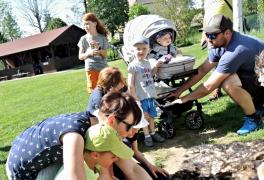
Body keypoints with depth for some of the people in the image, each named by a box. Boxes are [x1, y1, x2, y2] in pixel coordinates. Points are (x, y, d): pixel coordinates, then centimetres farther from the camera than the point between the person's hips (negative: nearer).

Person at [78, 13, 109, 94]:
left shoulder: (102, 38, 3)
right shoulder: (84, 39, 1)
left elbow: (105, 54, 1)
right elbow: (80, 56, 2)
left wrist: (98, 48, -17)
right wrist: (89, 53, -16)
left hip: (103, 67, 1)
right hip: (91, 68, -1)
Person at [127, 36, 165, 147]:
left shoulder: (147, 63, 8)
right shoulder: (133, 65, -13)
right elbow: (130, 85, -14)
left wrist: (156, 67, 13)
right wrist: (135, 100, -16)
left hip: (151, 96, 6)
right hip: (141, 97, -6)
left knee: (151, 116, 16)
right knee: (144, 117, 4)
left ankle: (153, 133, 31)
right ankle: (147, 136, 19)